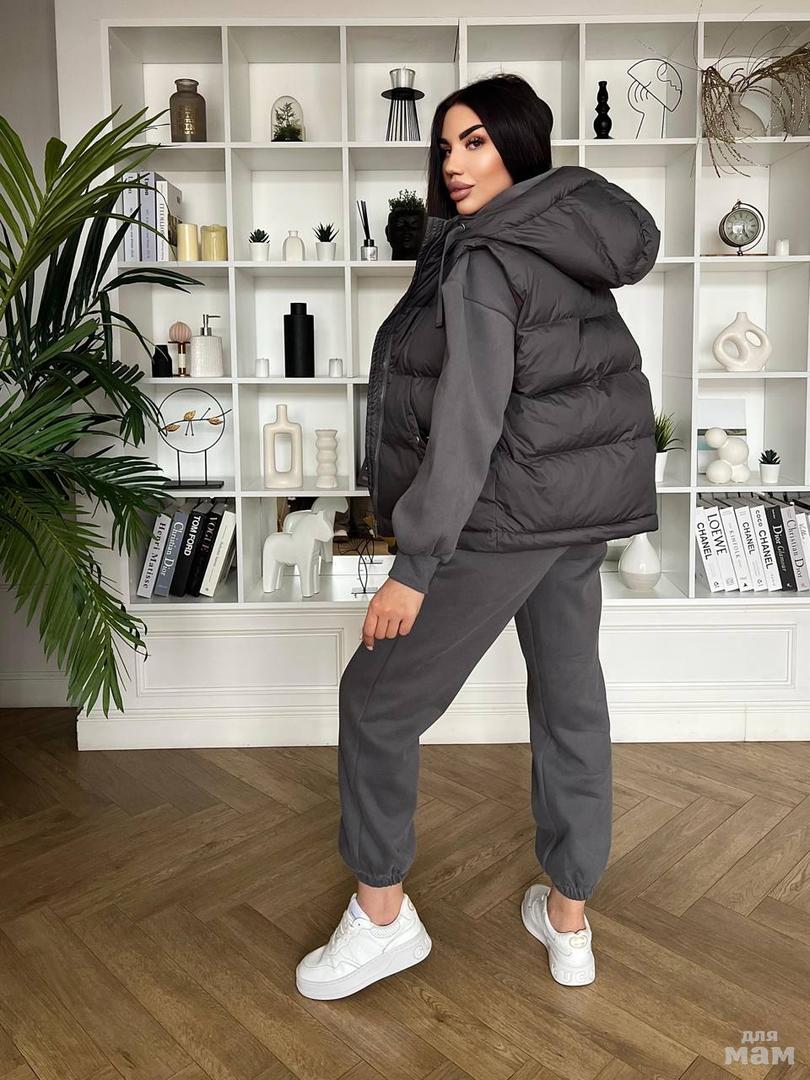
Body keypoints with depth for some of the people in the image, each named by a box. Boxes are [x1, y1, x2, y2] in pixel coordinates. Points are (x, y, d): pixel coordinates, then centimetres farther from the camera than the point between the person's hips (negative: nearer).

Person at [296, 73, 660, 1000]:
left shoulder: (485, 260, -14)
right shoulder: (572, 241, 12)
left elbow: (470, 420, -23)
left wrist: (414, 565, -23)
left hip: (511, 507, -9)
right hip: (588, 493, 9)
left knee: (378, 697, 4)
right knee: (570, 692, 13)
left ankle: (382, 916, 18)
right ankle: (568, 920, 29)